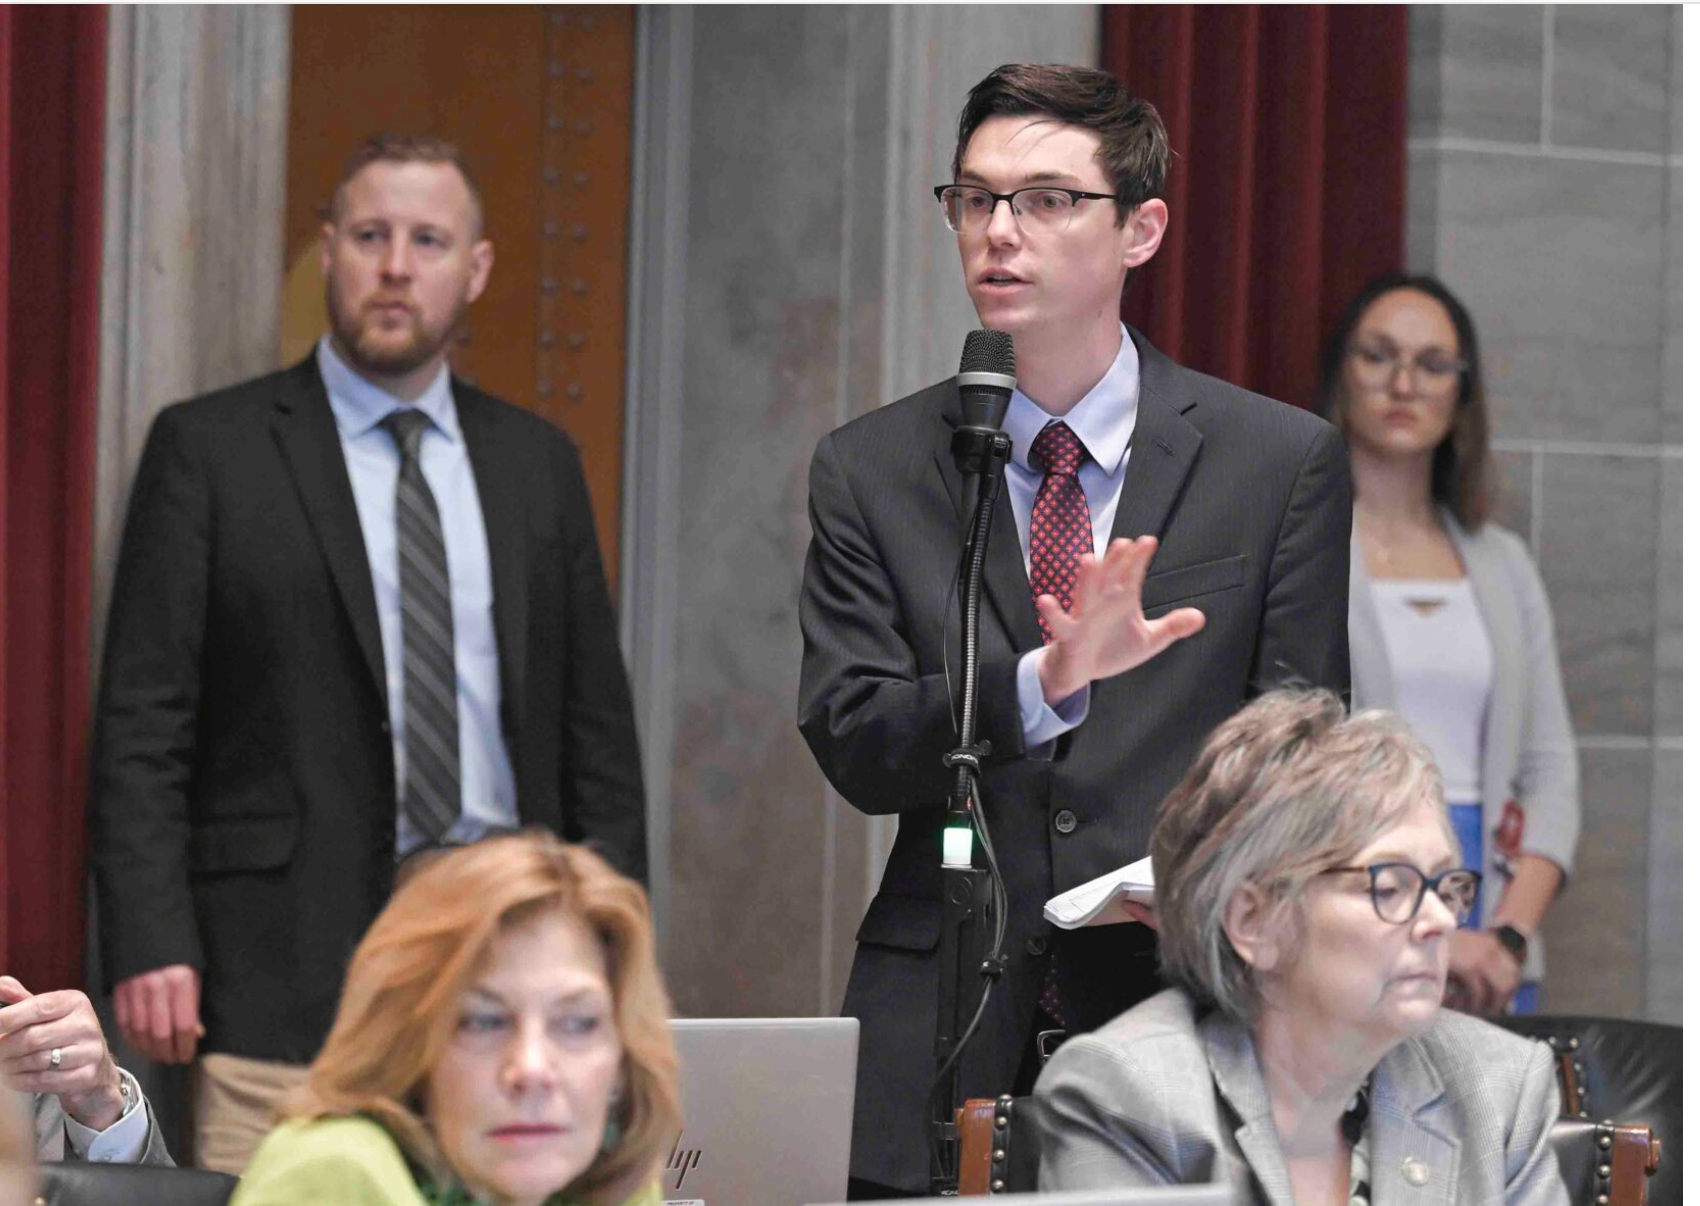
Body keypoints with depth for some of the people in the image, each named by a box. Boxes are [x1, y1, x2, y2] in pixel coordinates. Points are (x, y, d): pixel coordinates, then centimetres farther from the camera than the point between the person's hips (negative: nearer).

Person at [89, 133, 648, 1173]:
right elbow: (143, 725, -1)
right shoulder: (210, 450, 4)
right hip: (289, 961, -3)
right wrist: (150, 943, -10)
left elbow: (598, 726, 16)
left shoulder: (539, 463, 16)